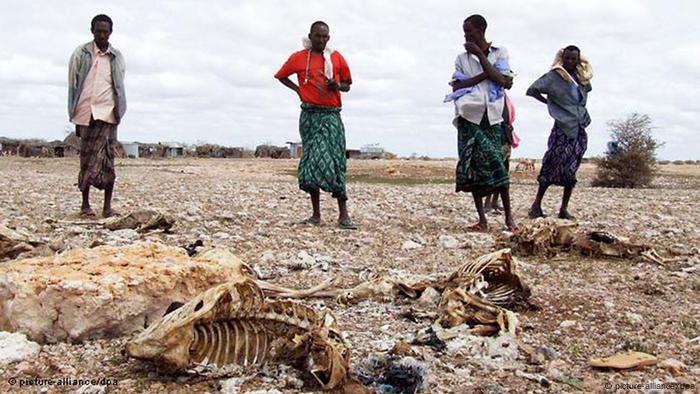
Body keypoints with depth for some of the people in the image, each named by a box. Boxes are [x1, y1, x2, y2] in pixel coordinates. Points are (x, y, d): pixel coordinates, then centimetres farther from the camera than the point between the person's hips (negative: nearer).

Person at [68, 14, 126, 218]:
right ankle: (85, 204, 10)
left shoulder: (117, 57, 12)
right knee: (87, 159, 3)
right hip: (86, 113, -1)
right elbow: (73, 86, 5)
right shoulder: (81, 54, 5)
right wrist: (75, 117, 1)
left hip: (107, 113, 1)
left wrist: (118, 111, 1)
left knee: (107, 159, -3)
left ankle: (108, 205, 0)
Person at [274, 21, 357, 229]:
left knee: (335, 161, -8)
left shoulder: (337, 58, 8)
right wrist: (298, 89, 4)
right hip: (309, 115, 0)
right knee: (311, 161, -1)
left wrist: (336, 85, -8)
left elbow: (347, 85, 15)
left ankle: (343, 215, -9)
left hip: (331, 115, 0)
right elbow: (281, 76, 21)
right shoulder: (298, 58, 7)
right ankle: (316, 214, 4)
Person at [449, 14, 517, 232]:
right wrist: (485, 75, -7)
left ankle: (508, 216, 3)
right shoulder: (462, 58, 16)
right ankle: (482, 219, -1)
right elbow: (456, 86, 2)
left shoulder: (499, 53, 11)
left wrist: (479, 54, -4)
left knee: (494, 162, -6)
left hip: (491, 115, -1)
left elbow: (502, 80, -6)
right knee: (473, 164, -5)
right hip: (469, 115, 2)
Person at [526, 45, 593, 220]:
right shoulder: (554, 76, -4)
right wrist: (549, 102, -1)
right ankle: (536, 205, 2)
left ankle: (564, 209, 10)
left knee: (571, 169, 4)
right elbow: (532, 90, -6)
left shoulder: (582, 78, 12)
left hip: (579, 128, 5)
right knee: (552, 166, -6)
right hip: (562, 128, -5)